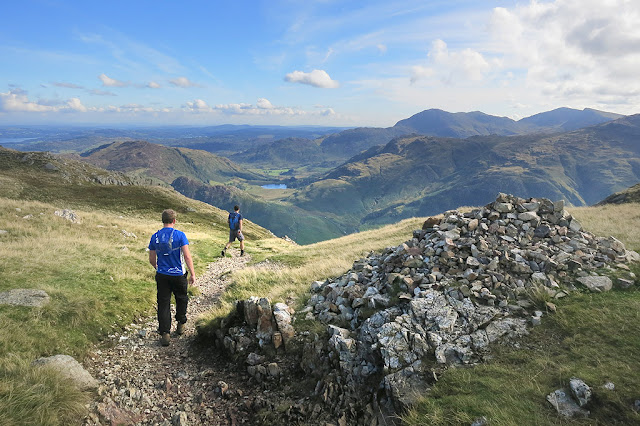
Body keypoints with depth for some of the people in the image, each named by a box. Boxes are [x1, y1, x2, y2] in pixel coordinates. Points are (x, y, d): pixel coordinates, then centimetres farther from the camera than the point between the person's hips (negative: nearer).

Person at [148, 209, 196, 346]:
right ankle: (180, 325, 33)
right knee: (181, 299, 20)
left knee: (163, 304, 7)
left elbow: (152, 260, 6)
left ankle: (164, 334, 5)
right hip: (178, 275, -2)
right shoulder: (179, 235, -13)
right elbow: (187, 256, -16)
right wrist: (192, 274, -8)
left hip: (162, 275, 2)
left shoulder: (155, 237, -1)